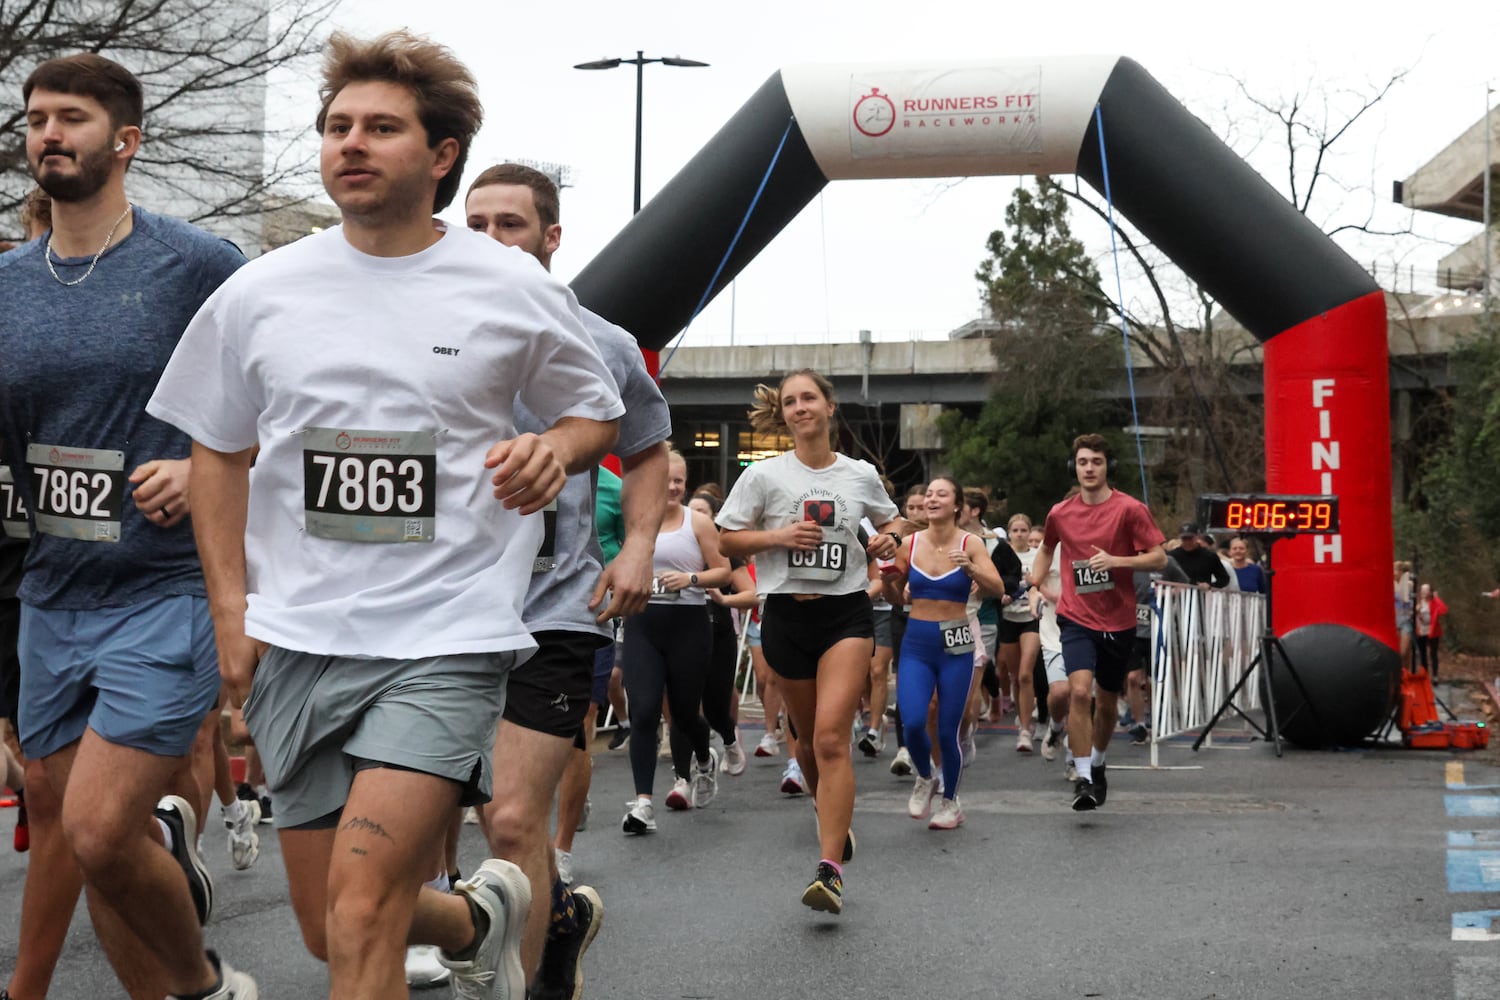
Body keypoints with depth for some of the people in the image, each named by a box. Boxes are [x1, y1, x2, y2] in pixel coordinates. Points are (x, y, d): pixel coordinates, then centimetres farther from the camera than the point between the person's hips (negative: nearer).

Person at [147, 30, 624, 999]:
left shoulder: (520, 292, -1)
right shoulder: (259, 294, 4)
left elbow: (598, 415, 14)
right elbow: (218, 451, 15)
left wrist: (553, 449, -10)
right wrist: (231, 608, 5)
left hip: (447, 635, -4)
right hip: (295, 638, 4)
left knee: (361, 917, -18)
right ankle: (480, 916, 42)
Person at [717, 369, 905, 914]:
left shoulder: (861, 475, 5)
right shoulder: (765, 475, -1)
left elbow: (889, 519, 23)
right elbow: (728, 539, 2)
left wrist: (889, 538, 1)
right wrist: (778, 536, -14)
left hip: (846, 612, -1)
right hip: (786, 616, 1)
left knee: (831, 737, -16)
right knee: (808, 739, 14)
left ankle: (830, 869, -19)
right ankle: (834, 822, 42)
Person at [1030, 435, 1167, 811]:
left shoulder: (1129, 509, -6)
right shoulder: (1060, 513, 3)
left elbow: (1159, 558, -8)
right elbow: (1047, 549, 24)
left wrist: (1116, 560, -21)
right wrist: (1035, 585, 11)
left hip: (1118, 621, 0)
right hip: (1076, 617, 0)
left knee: (1107, 701, 14)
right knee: (1079, 691, -21)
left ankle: (1097, 765, 39)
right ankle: (1083, 779, -16)